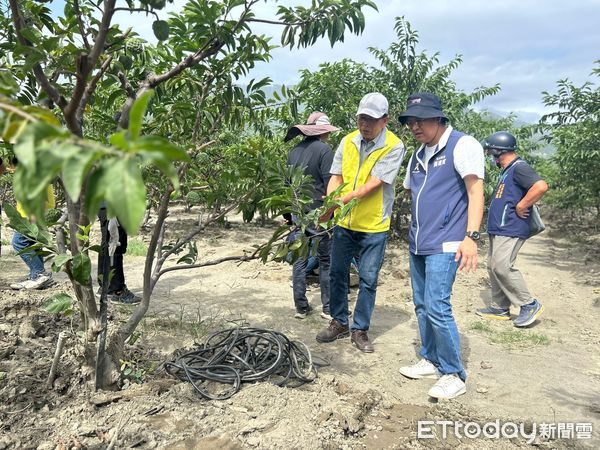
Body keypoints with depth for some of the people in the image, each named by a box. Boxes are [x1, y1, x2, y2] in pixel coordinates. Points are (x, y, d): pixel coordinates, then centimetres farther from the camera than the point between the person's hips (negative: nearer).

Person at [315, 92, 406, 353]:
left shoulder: (393, 147, -12)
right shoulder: (348, 141, 3)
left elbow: (373, 184, -21)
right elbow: (336, 177, 2)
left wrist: (342, 200, -31)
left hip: (374, 226, -4)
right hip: (344, 222, 4)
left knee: (368, 280, 5)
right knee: (338, 273, 11)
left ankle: (360, 330, 21)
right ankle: (339, 323, 29)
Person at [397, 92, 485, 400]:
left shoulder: (462, 145, -7)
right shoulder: (417, 156, 16)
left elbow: (475, 190, -15)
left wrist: (471, 236, -24)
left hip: (444, 246, -8)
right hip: (417, 245, 8)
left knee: (437, 308, -11)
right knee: (422, 306, 13)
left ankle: (454, 374, 4)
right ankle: (431, 361, 27)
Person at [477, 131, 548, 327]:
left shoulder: (519, 168, -14)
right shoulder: (507, 171, 17)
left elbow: (541, 186, -28)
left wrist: (521, 207, -21)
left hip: (510, 230, -10)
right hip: (499, 230, 10)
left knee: (502, 266, -15)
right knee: (493, 267, 11)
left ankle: (530, 305, -2)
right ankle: (499, 308, 20)